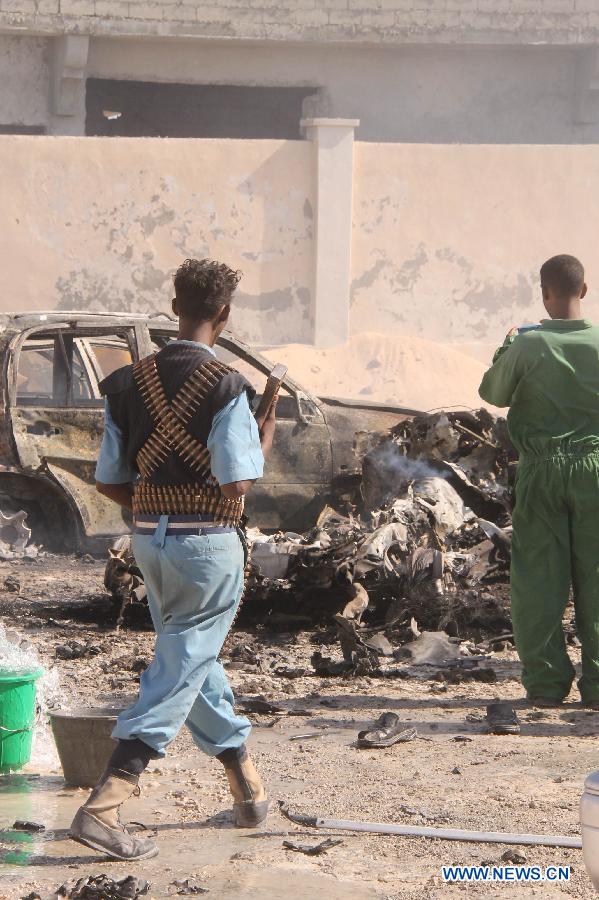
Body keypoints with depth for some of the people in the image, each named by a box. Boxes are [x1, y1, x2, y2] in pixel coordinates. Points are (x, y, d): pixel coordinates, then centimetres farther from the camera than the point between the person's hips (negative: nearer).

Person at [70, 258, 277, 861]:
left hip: (149, 539, 6)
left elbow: (109, 483, 6)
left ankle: (246, 784, 33)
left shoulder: (129, 383, 2)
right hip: (209, 544, -6)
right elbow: (236, 484, -19)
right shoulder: (225, 388, -15)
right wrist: (264, 442, 0)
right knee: (179, 671, -3)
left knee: (194, 659, 22)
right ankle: (103, 806, -14)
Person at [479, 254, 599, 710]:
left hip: (541, 468, -1)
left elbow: (494, 393, 9)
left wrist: (504, 350, 25)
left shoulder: (527, 345, -7)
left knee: (539, 577, 4)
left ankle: (546, 681, 4)